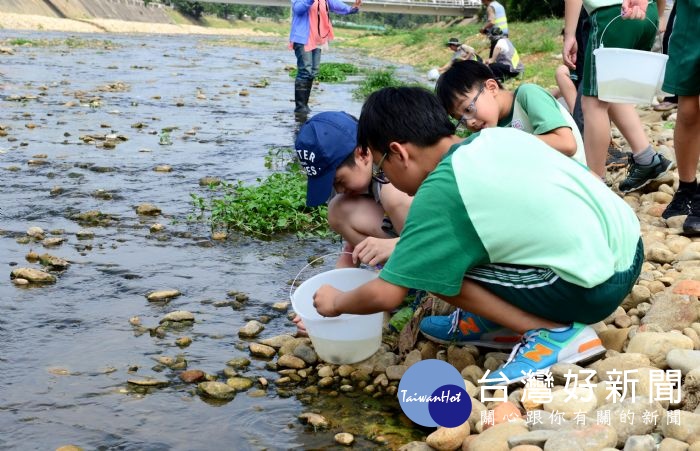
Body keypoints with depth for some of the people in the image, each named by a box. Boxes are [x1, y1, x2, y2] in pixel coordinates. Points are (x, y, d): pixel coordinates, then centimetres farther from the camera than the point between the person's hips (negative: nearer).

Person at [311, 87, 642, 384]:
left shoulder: (440, 193, -13)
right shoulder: (500, 136, 7)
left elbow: (386, 295, -9)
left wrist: (336, 303, 14)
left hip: (597, 286, -8)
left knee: (438, 266, -2)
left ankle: (554, 333, -3)